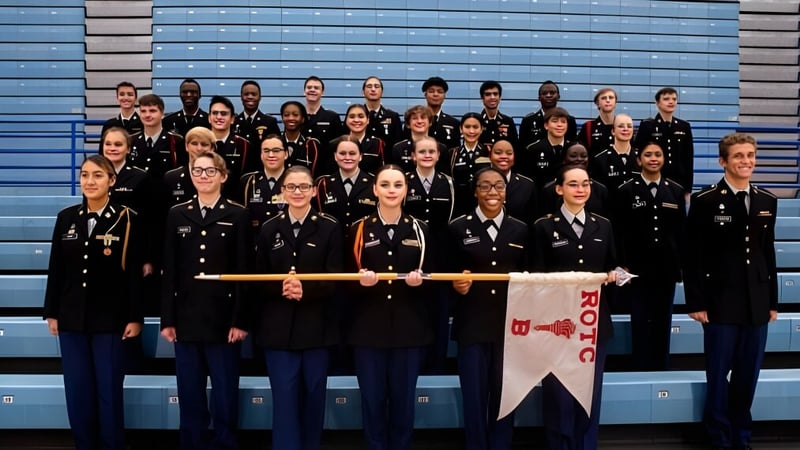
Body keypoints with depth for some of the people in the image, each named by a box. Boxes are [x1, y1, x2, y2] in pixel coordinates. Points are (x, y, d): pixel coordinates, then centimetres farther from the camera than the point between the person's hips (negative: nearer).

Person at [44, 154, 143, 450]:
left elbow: (134, 273, -7)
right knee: (77, 390, 10)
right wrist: (51, 312, 6)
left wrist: (134, 317, -9)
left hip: (110, 320, -3)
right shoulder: (66, 218, 5)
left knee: (109, 390, 4)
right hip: (72, 318, 4)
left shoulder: (126, 219, -6)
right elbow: (55, 269, 8)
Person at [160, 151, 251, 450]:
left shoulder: (237, 215, 1)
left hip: (223, 319, -2)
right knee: (190, 396, 10)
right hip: (187, 319, 3)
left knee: (225, 395, 5)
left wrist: (241, 320, -9)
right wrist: (167, 319, 0)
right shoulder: (177, 215, 9)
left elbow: (244, 271, -4)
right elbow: (169, 271, 6)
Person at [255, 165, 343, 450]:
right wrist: (281, 288, -17)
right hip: (278, 326, 1)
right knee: (284, 398, 1)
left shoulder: (330, 228, -1)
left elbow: (335, 279, -5)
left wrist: (305, 290, -22)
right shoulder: (269, 229, 6)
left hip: (316, 325, -1)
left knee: (314, 396, 11)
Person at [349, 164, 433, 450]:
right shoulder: (359, 229, 4)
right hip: (368, 329, -1)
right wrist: (361, 280, -18)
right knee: (372, 400, 5)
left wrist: (418, 280, -13)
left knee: (404, 400, 9)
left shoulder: (419, 230, 7)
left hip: (409, 329, 1)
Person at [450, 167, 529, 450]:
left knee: (505, 396, 10)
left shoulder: (520, 230, 9)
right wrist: (457, 285, -17)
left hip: (510, 325, 2)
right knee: (474, 398, 4)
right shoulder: (458, 228, 3)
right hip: (472, 326, -2)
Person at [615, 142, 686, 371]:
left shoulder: (676, 191, 7)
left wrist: (682, 264, 3)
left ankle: (661, 367, 20)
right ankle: (641, 367, 12)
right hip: (638, 267, -2)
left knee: (663, 321, 9)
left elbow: (681, 231, 7)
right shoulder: (626, 190, -1)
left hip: (667, 267, 3)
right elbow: (620, 232, -3)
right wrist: (623, 265, -8)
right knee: (641, 321, 3)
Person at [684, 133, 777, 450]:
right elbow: (693, 256, -7)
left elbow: (768, 253, 11)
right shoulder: (705, 201, -6)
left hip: (757, 303, 4)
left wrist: (772, 301, 10)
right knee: (719, 374, 5)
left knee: (748, 374, 12)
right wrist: (696, 303, -10)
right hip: (721, 303, -4)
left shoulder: (767, 201, 9)